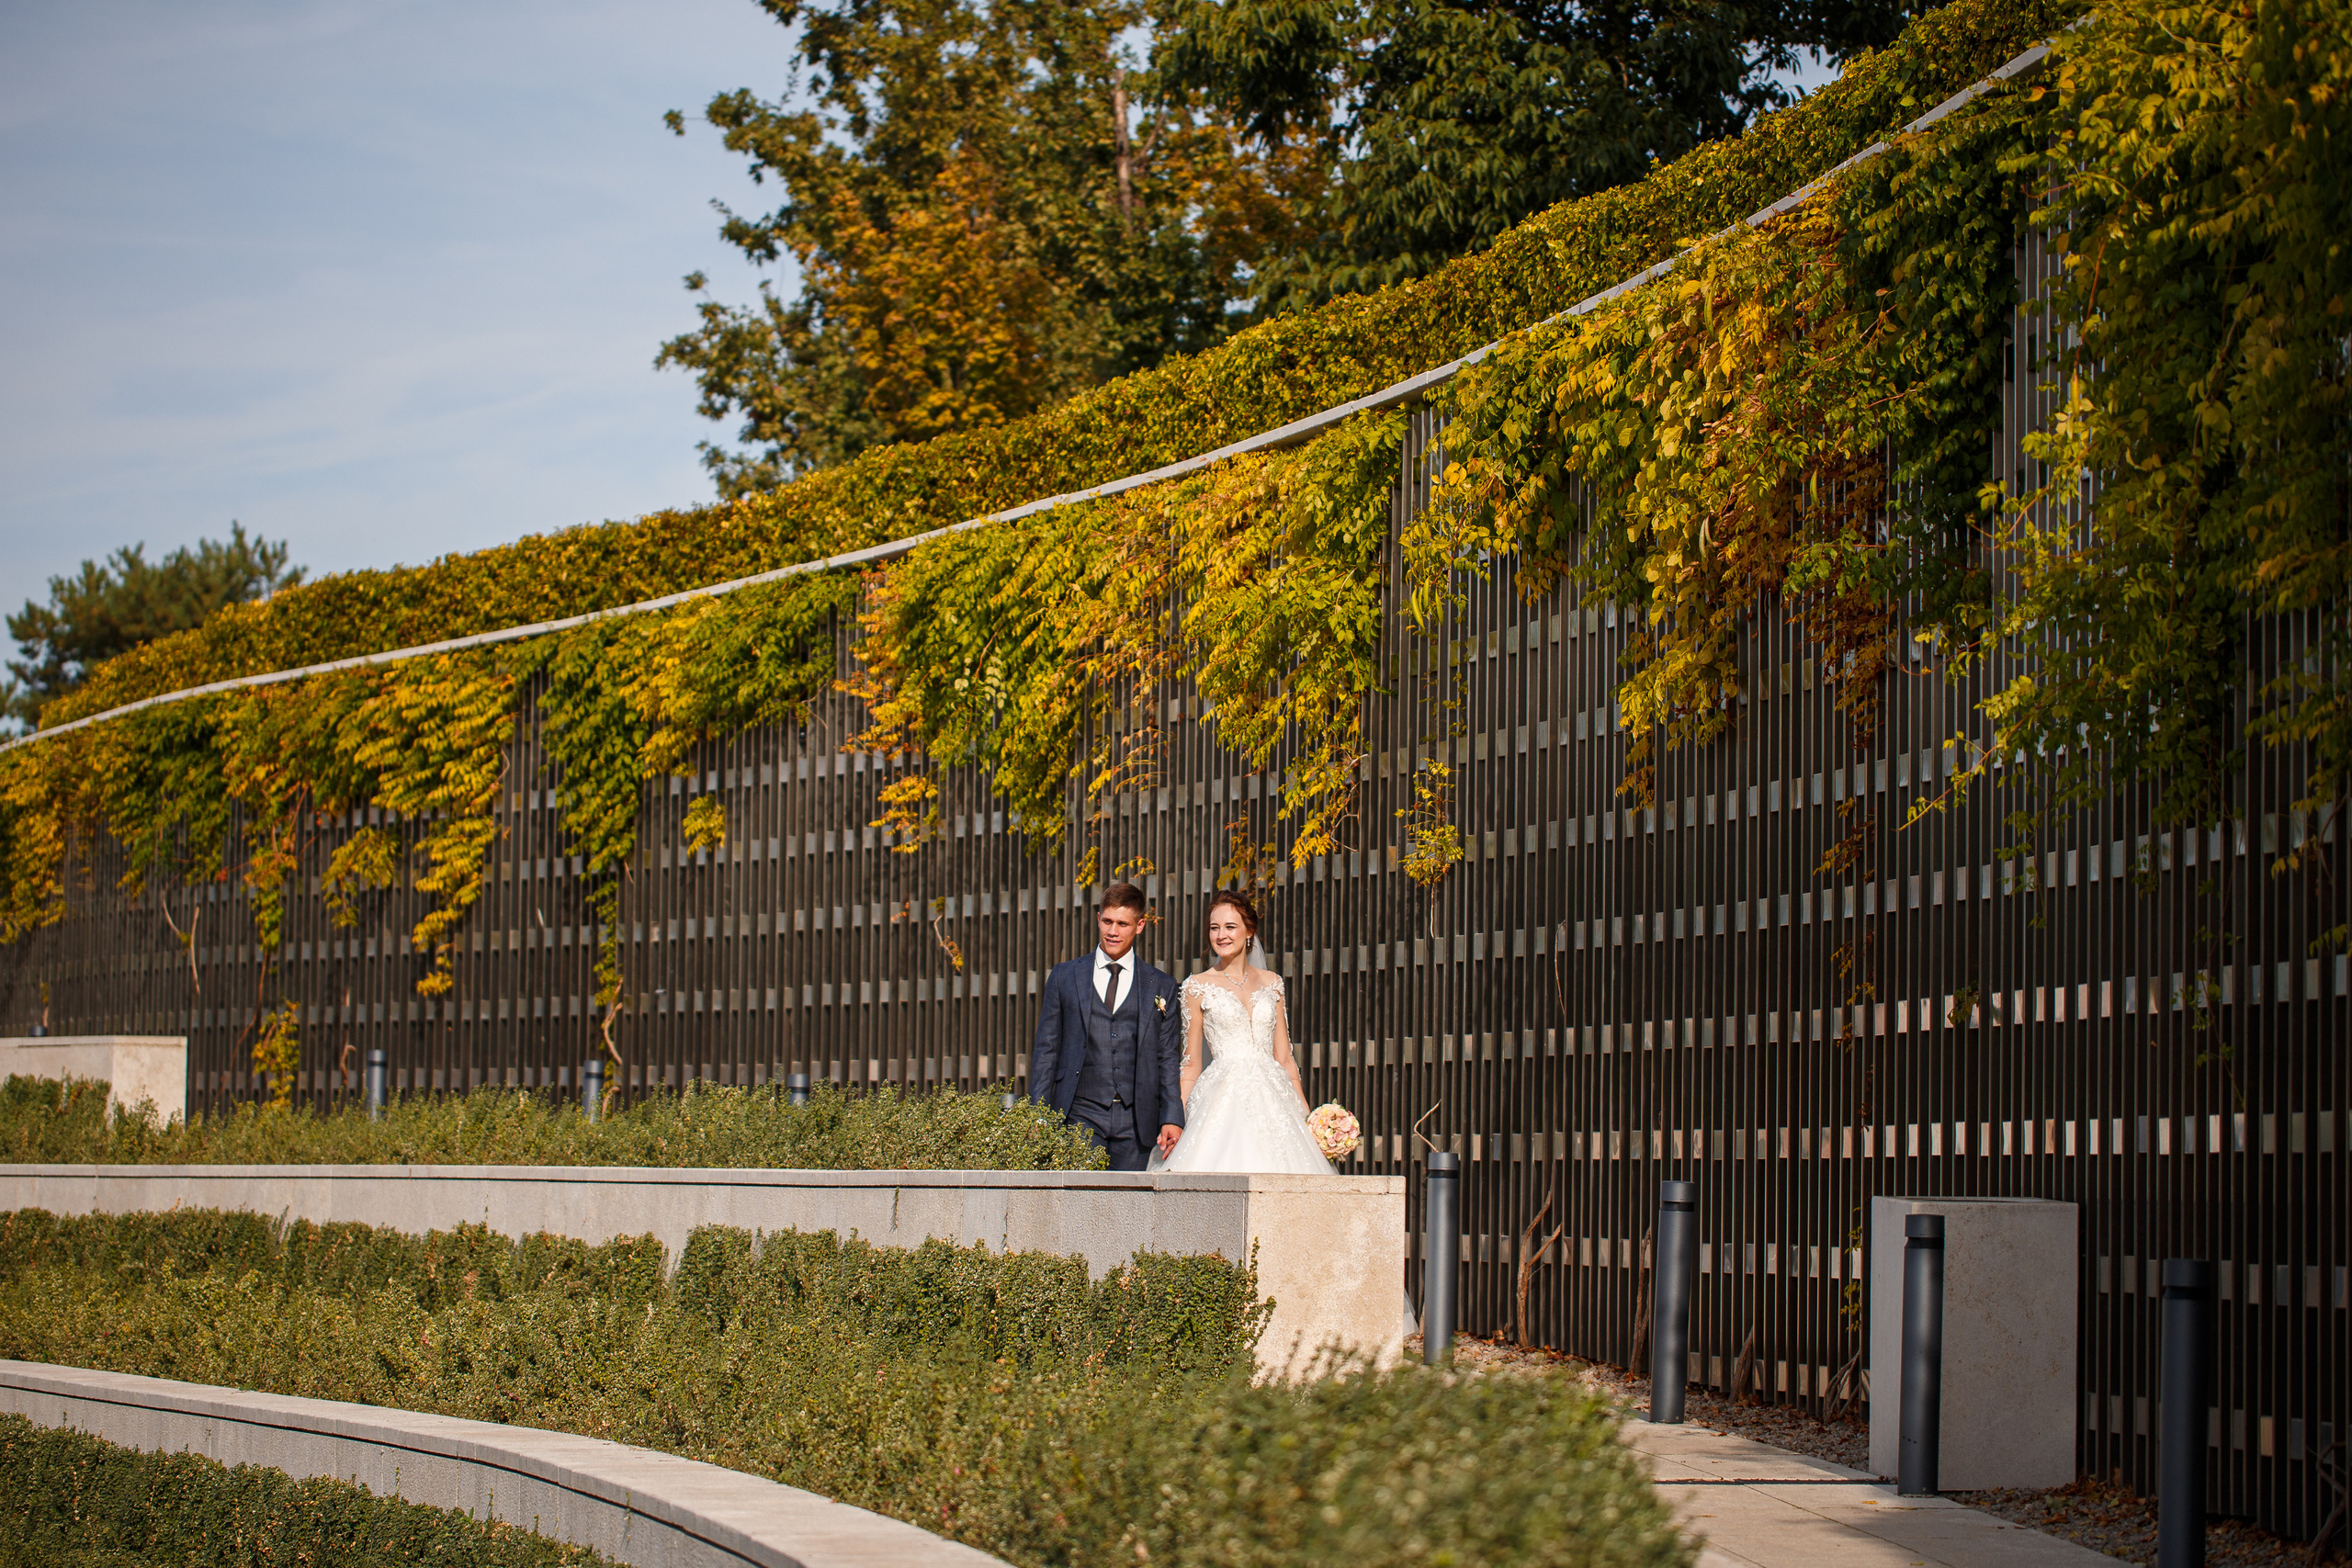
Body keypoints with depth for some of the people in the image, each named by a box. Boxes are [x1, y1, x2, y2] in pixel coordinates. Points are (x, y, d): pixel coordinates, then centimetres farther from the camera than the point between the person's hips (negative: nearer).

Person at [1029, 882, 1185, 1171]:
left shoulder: (1161, 987, 11)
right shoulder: (1064, 977, 11)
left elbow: (1169, 1060, 9)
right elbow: (1046, 1049, 10)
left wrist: (1172, 1118, -3)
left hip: (1135, 1124, 1)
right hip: (1080, 1116, -1)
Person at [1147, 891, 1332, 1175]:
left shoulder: (1270, 982, 14)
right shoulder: (1198, 987, 6)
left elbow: (1284, 1058, 16)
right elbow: (1191, 1066, 6)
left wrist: (1306, 1115, 8)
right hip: (1222, 1099, -3)